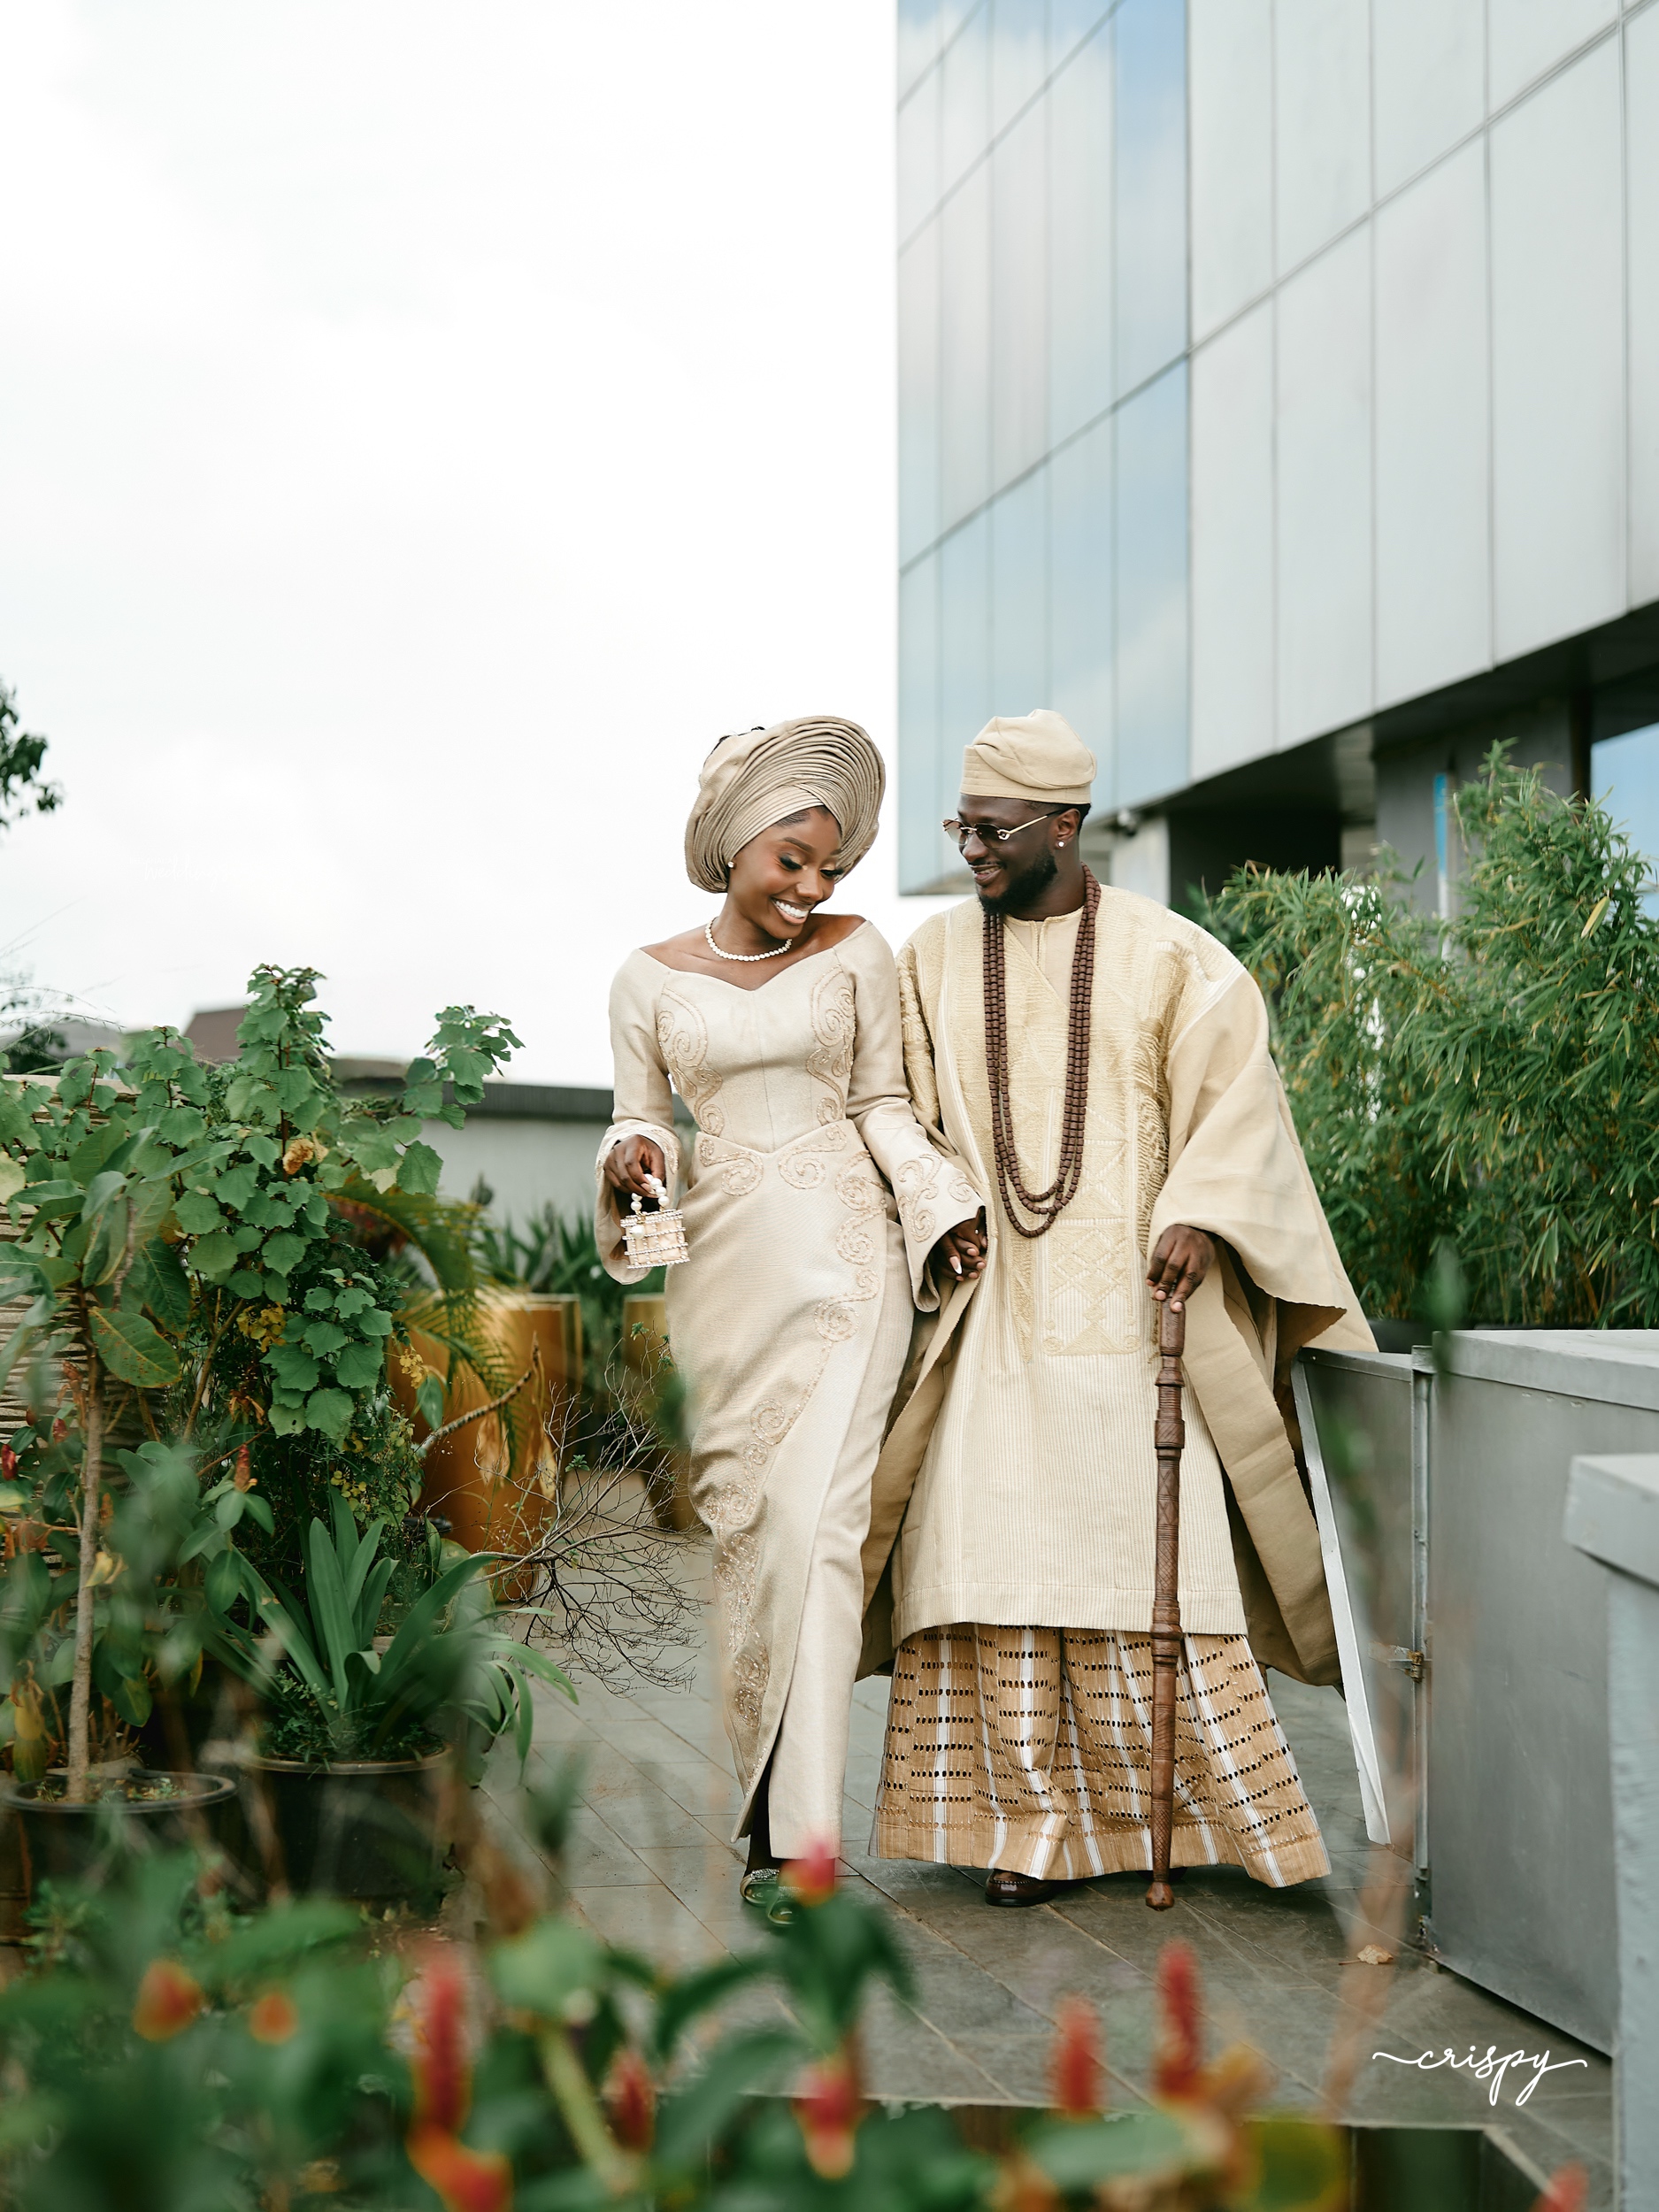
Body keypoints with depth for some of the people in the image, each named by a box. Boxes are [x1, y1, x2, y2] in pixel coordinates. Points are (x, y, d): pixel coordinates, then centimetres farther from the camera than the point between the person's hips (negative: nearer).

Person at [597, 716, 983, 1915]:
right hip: (723, 1266, 2)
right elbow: (641, 1117, 10)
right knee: (741, 1524, 8)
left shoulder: (857, 954, 4)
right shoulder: (649, 979, 6)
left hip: (841, 1258, -2)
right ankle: (771, 1795, 24)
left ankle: (800, 1830, -11)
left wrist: (952, 1219, -3)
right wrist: (631, 1155, -13)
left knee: (812, 1521, -12)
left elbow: (883, 1108, 9)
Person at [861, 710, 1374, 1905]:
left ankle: (1226, 1808, 13)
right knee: (998, 1552, -4)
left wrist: (1198, 1215, -19)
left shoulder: (1169, 956, 1)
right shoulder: (934, 958, 8)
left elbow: (1235, 1093, -4)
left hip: (1128, 1304, -2)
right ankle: (1032, 1823, 4)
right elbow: (898, 1112, 12)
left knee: (1149, 1551, -2)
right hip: (993, 1309, 2)